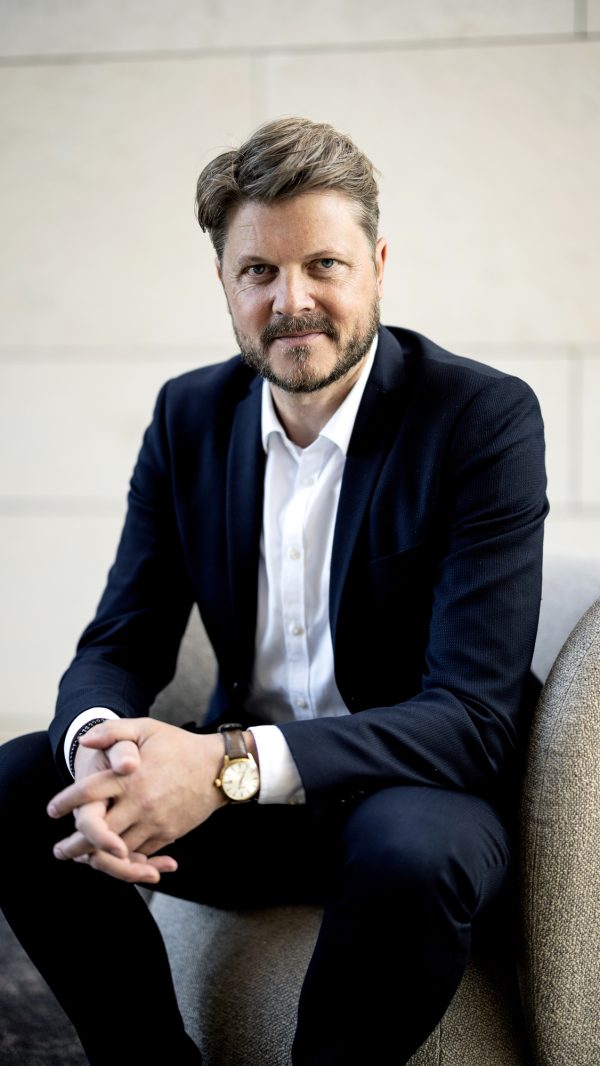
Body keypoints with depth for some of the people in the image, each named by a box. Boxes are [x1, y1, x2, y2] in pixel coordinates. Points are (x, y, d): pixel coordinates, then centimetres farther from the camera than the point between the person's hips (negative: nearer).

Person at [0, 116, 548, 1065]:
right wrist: (99, 741, -26)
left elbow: (474, 717, -22)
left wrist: (236, 761, -35)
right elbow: (120, 646, 0)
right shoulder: (190, 415, 1)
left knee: (413, 849, -37)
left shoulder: (485, 417, -16)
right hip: (233, 790, 5)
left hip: (406, 799, -4)